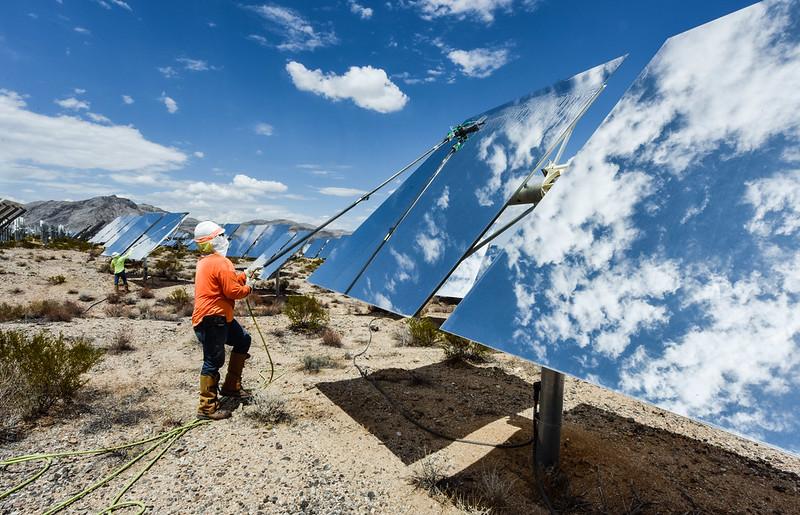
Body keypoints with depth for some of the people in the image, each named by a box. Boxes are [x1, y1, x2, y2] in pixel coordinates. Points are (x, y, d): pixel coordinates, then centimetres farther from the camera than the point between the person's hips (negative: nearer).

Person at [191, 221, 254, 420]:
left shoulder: (205, 262, 13)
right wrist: (247, 288, -2)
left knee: (243, 340, 20)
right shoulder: (221, 263, -19)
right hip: (211, 319, -11)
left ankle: (231, 386, 27)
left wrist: (244, 276, 11)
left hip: (219, 317, 11)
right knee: (214, 362, -1)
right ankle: (207, 408, 11)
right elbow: (232, 291, -20)